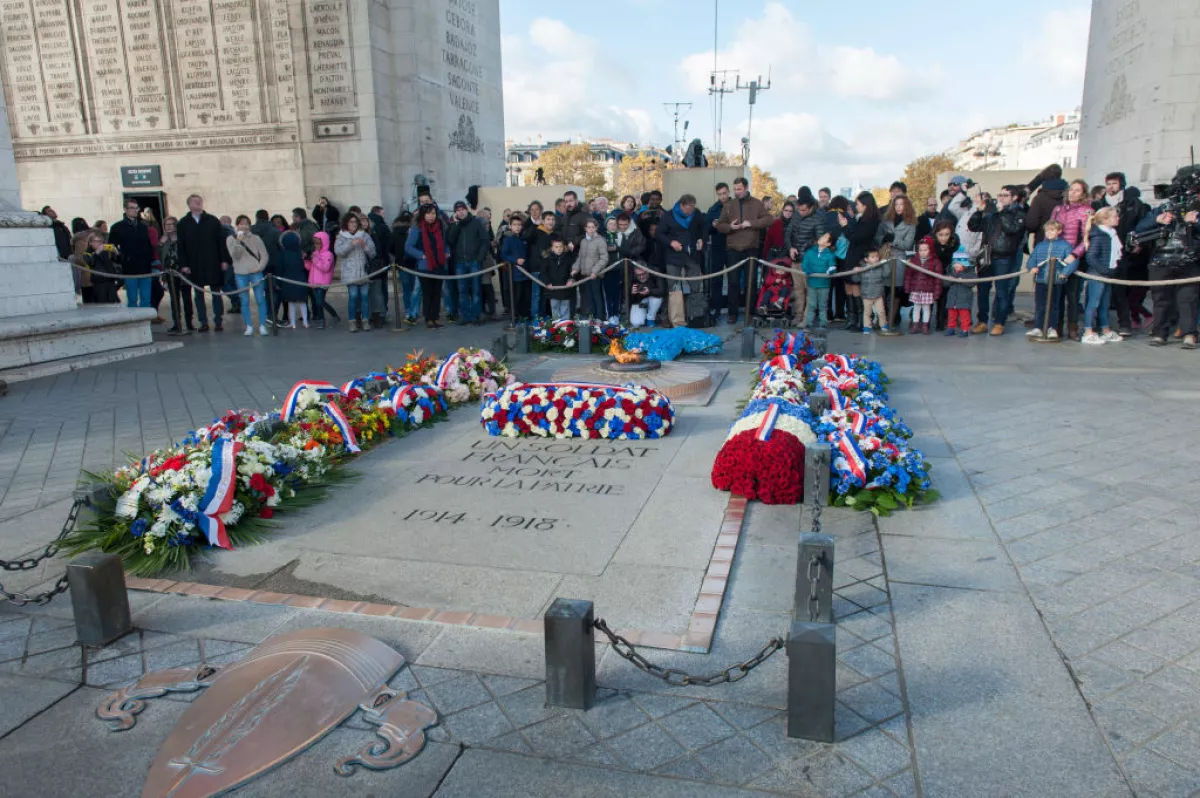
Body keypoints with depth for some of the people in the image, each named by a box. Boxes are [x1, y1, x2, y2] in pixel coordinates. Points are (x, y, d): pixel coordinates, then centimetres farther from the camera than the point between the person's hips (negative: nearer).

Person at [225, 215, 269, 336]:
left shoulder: (256, 238, 6)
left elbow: (264, 256, 6)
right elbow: (234, 256, -7)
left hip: (256, 273, 0)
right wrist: (238, 242, -18)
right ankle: (249, 326, 8)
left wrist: (260, 267, -8)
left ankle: (262, 326, 4)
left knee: (260, 300, -3)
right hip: (240, 274, 0)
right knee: (245, 302, 1)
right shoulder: (231, 239, 5)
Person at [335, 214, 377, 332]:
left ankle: (365, 320, 7)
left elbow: (372, 251, 6)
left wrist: (365, 245, -14)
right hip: (350, 272, -2)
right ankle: (352, 321, -1)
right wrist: (351, 244, -17)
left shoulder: (364, 235, 12)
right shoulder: (341, 237, 8)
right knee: (353, 296, -9)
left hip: (364, 271, 2)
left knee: (364, 295, -2)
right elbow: (338, 250, -8)